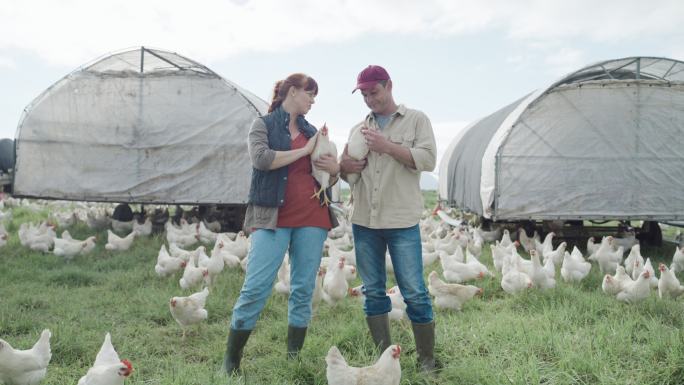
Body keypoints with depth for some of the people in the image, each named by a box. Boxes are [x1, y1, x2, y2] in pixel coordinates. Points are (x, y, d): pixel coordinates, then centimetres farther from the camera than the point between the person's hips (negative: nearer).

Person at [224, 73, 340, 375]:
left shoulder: (311, 131, 18)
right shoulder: (263, 124, 5)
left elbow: (327, 179, 24)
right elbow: (261, 159, -15)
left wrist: (335, 169, 1)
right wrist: (304, 151, -10)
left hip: (312, 218, 5)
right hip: (272, 216, -5)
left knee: (304, 289, 4)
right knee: (256, 288, -8)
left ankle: (294, 356, 15)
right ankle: (231, 359, 5)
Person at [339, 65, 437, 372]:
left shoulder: (416, 119, 5)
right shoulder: (358, 129, 17)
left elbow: (428, 160, -7)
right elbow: (347, 174, 22)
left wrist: (388, 146, -15)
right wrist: (344, 167, -2)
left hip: (402, 222, -4)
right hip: (364, 222, 5)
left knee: (414, 293, -3)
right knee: (373, 291, 8)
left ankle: (427, 361, 10)